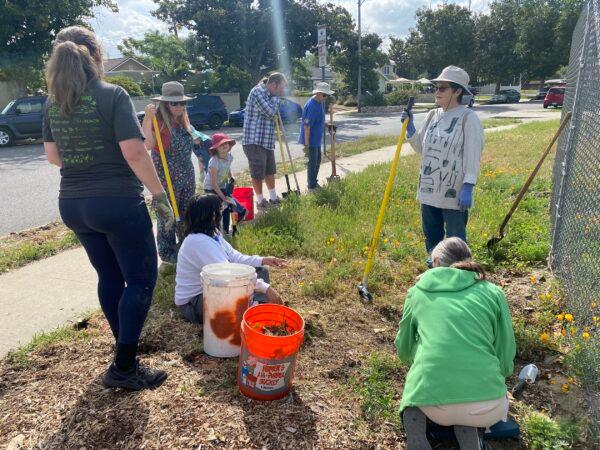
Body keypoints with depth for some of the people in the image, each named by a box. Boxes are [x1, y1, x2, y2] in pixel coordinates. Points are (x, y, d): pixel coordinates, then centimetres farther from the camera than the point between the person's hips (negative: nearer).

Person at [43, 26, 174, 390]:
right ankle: (124, 367, 7)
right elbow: (134, 152, -20)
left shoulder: (53, 102, 6)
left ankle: (126, 346, 34)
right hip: (118, 203, -7)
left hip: (73, 205, 7)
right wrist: (160, 195, -12)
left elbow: (52, 156, 12)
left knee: (109, 277, 19)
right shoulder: (113, 95, -12)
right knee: (141, 279, 5)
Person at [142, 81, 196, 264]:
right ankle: (167, 252, 15)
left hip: (187, 175, 7)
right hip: (167, 178, -7)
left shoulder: (183, 120, 11)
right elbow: (147, 145, -28)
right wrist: (147, 118, -30)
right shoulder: (158, 120, -13)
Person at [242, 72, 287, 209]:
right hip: (255, 142, -9)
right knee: (258, 174, 1)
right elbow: (270, 112, -20)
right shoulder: (257, 92, -14)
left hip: (267, 142, 9)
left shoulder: (269, 94, 14)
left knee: (270, 171, 17)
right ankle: (260, 201, 14)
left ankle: (273, 198, 29)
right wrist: (276, 97, -8)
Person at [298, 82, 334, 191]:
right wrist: (306, 145, -26)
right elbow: (306, 126, -26)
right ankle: (311, 187, 11)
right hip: (310, 140, -9)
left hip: (317, 138, 9)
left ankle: (314, 182, 32)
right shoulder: (312, 106, -25)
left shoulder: (321, 102, 3)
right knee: (312, 162, 0)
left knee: (318, 160, 18)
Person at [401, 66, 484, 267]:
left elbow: (473, 156, -13)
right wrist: (409, 127, 4)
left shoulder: (468, 118, -10)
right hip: (429, 190, 7)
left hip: (454, 194, -7)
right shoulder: (432, 115, 9)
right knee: (431, 237, 19)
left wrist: (468, 187, -19)